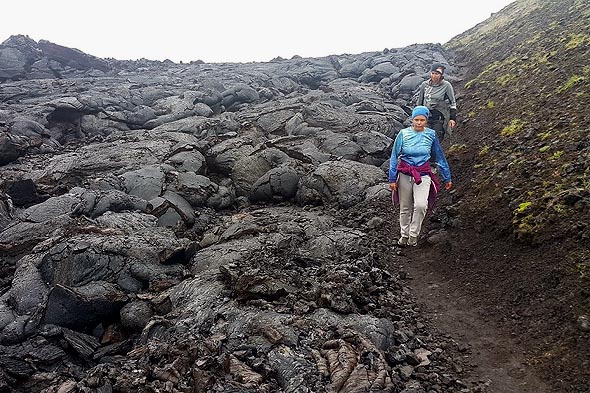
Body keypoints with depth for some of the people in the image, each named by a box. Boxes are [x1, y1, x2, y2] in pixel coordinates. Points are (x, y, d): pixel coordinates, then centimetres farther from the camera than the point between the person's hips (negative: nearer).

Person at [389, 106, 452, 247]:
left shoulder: (431, 134, -3)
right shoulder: (403, 134, -7)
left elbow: (440, 157, 7)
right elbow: (394, 156, -2)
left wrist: (447, 178, 11)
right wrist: (392, 178, -5)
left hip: (423, 175, 0)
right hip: (405, 175, 1)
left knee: (421, 205, -21)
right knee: (405, 208, 10)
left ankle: (414, 234, -2)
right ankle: (404, 234, 31)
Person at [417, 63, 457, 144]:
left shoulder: (446, 86, -4)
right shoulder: (424, 85, 6)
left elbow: (453, 103, 2)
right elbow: (419, 102, 17)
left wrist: (453, 118, -4)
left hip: (439, 119, -3)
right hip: (426, 117, 3)